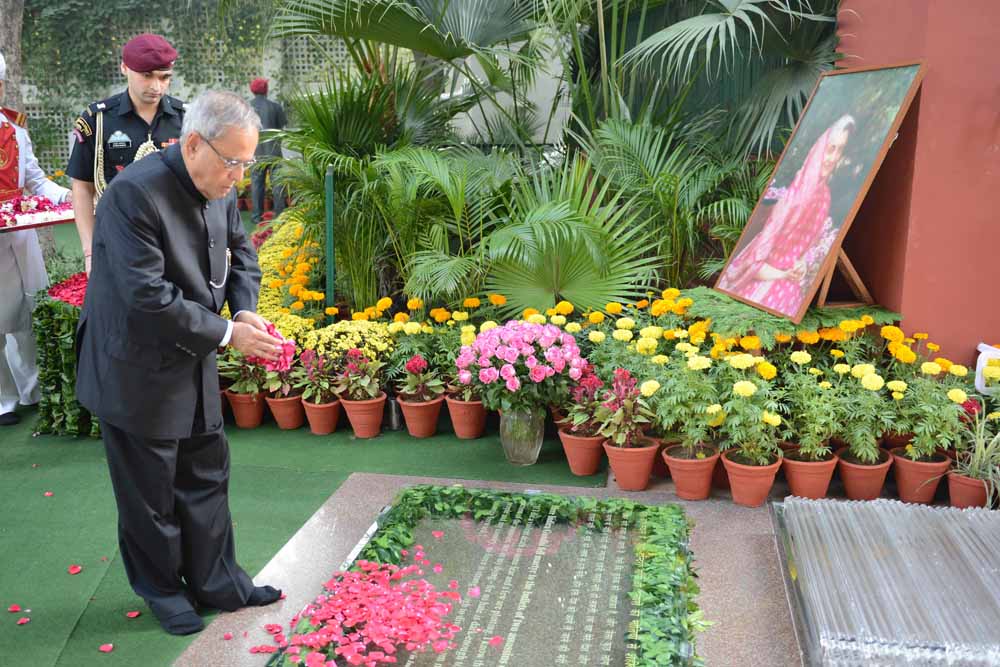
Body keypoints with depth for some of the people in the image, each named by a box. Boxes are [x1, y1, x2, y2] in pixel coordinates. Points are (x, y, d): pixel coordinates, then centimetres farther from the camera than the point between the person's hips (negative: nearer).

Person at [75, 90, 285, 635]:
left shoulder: (220, 189, -3)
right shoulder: (134, 193, -26)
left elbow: (240, 252, 13)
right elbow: (148, 298, -29)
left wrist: (245, 309, -6)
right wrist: (227, 334, -23)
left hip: (193, 365, 7)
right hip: (137, 372, -7)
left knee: (207, 478, 16)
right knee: (150, 493, 10)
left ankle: (216, 584, 31)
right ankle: (162, 592, 31)